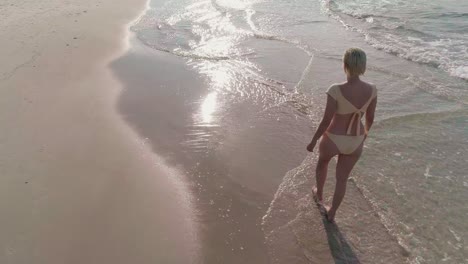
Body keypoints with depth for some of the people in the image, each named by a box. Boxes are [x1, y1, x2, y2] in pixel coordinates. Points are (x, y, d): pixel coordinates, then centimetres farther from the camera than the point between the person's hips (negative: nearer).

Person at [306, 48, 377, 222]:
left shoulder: (336, 90, -27)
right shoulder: (371, 90, -14)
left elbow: (326, 121, -21)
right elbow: (370, 118, 0)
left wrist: (313, 141, -5)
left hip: (333, 140, -3)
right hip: (355, 142, 3)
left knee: (322, 162, 33)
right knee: (342, 178, 24)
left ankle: (319, 194, 55)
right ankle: (331, 213, 41)